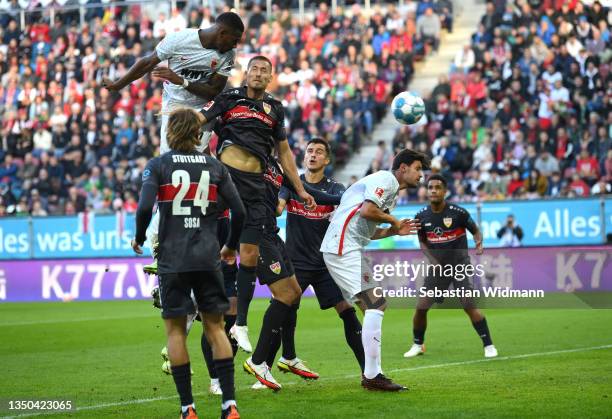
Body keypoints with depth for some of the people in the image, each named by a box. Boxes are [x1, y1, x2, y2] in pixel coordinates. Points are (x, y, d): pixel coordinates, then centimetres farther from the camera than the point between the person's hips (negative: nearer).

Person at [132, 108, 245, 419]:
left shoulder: (158, 165, 0)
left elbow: (144, 207, -14)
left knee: (175, 330, 5)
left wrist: (139, 238, 5)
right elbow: (239, 211, 4)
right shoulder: (215, 166, 8)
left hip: (173, 260, -2)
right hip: (208, 259, 3)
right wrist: (231, 245, 20)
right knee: (215, 327, 8)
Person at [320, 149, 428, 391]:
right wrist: (392, 220, -6)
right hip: (343, 246, -11)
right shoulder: (385, 179, -6)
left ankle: (371, 373, 13)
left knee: (376, 306, 12)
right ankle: (372, 376, -18)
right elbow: (367, 210, -22)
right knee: (376, 304, -17)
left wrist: (395, 231, 15)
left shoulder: (392, 191, 25)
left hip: (349, 249, 11)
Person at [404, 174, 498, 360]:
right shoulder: (421, 216, -3)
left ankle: (488, 345, -7)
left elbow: (475, 230, -1)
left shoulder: (458, 212, -14)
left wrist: (479, 244, -23)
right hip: (438, 266, 4)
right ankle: (418, 345, 22)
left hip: (459, 264, -4)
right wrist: (433, 261, -7)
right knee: (421, 307, 0)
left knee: (469, 305, -18)